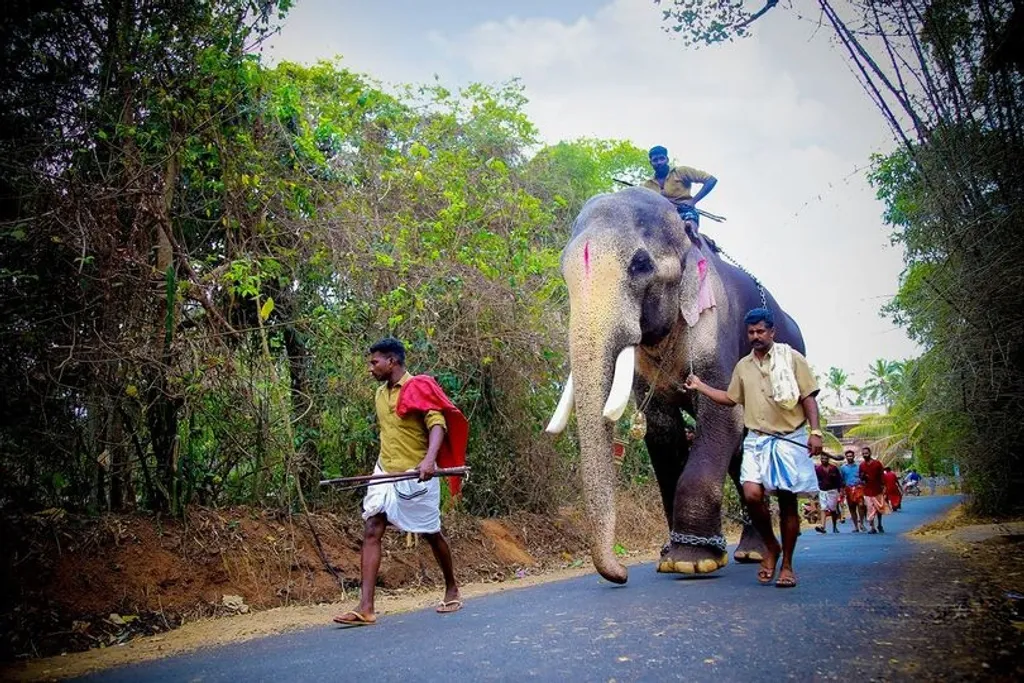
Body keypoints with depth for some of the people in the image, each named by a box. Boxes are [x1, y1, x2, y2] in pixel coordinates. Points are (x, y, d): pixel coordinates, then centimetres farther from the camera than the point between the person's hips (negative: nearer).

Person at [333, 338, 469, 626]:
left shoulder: (419, 388, -10)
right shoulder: (380, 393, 12)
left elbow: (437, 424, -21)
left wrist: (430, 458, -36)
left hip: (416, 474, -6)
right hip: (385, 472, 6)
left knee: (432, 534, 7)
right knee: (371, 531, -7)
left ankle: (452, 589, 29)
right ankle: (365, 608, -9)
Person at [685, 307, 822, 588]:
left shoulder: (792, 358, 1)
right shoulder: (743, 366, 14)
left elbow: (808, 397, -1)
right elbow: (731, 398, 25)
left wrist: (815, 431, -11)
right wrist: (700, 386, 18)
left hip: (789, 439, -3)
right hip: (757, 440, 3)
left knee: (787, 502, 2)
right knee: (752, 494, -16)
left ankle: (787, 564, 15)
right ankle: (771, 546, 9)